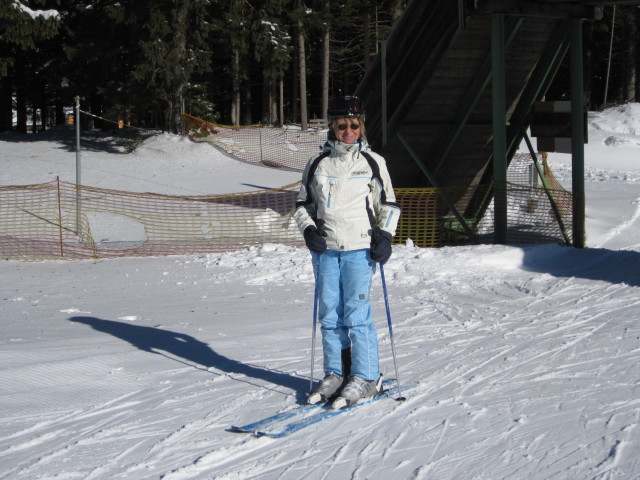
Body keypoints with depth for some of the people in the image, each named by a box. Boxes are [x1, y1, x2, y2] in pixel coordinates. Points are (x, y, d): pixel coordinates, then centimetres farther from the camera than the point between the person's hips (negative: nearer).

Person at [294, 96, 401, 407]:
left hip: (360, 249, -3)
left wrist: (385, 235, -4)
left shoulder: (372, 163, 5)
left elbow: (389, 205, 11)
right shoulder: (317, 165, 10)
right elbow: (303, 205, 16)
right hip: (325, 249, 3)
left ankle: (365, 378, -1)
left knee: (357, 314, -8)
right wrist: (308, 230, -2)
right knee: (330, 314, 5)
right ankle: (335, 373, 14)